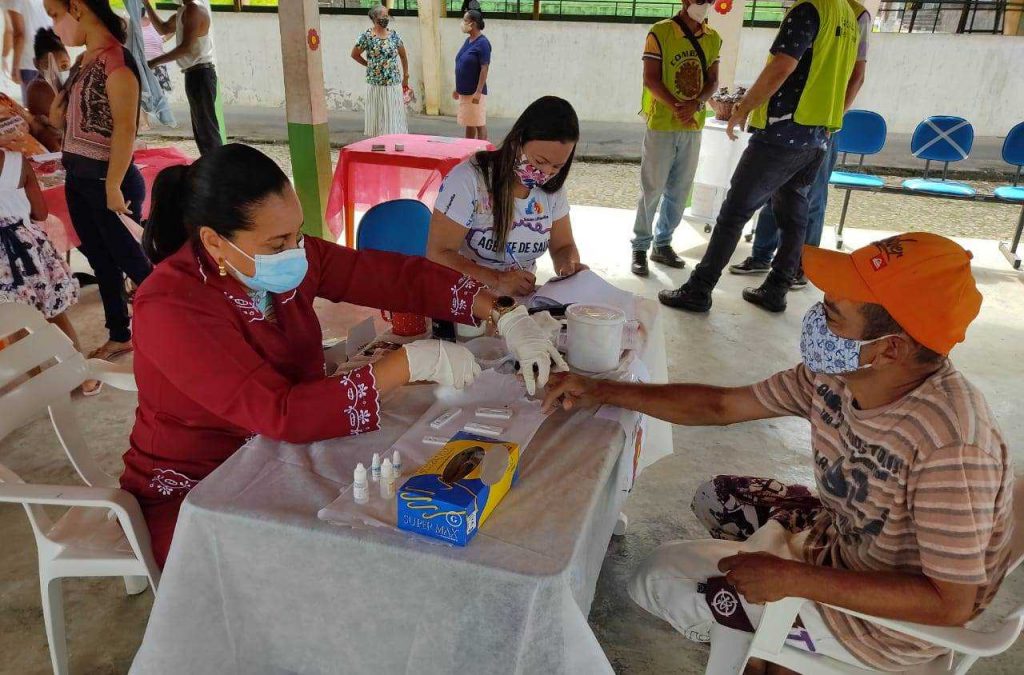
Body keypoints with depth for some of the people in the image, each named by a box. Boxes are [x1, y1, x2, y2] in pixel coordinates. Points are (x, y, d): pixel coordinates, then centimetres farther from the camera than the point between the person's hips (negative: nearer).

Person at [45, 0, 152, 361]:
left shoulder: (115, 59, -16)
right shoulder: (85, 60, 11)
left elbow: (125, 128, -21)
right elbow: (57, 119, 15)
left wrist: (113, 186, -23)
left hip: (106, 179, -9)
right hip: (77, 178, 9)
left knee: (130, 259, 2)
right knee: (101, 261, 15)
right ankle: (119, 336, 28)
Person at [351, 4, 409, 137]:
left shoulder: (394, 34, 5)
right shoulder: (367, 36, -4)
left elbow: (403, 56, 15)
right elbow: (355, 54, 7)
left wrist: (405, 78, 15)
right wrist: (369, 64, 9)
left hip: (394, 84, 2)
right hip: (376, 85, -2)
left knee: (394, 117, 2)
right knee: (378, 117, 2)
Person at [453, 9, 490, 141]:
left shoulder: (482, 43, -12)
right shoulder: (468, 41, 12)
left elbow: (484, 69, -17)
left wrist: (478, 92, -22)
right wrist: (458, 88, 17)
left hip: (475, 93, -8)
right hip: (464, 92, 8)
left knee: (479, 125, -2)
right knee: (469, 124, 14)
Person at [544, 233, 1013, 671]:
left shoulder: (951, 446, -36)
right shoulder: (838, 372, -14)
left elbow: (954, 603, -30)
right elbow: (722, 405, -5)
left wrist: (793, 579, -30)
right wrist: (602, 392, -8)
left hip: (883, 618, -7)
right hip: (843, 542, 7)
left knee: (658, 580, -7)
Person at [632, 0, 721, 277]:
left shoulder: (713, 38, 9)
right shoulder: (660, 32, -6)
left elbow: (712, 81, 7)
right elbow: (651, 79, -10)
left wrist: (695, 104, -13)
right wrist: (676, 107, -21)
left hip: (693, 126, 5)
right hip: (662, 124, -5)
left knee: (680, 190, 9)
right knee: (652, 188, -2)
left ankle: (663, 244, 21)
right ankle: (640, 247, 7)